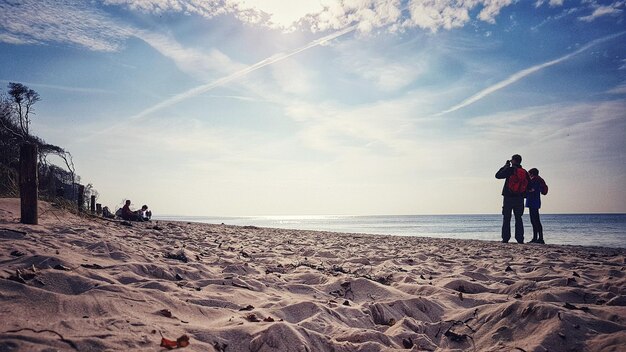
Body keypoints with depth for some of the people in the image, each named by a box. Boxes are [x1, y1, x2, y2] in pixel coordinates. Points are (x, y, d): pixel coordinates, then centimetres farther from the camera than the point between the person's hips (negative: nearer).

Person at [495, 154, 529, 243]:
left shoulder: (509, 169, -9)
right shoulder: (525, 172, 6)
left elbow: (498, 175, -1)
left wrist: (505, 166, 6)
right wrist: (523, 195, 20)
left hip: (508, 197, -4)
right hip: (519, 199, 4)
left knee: (506, 219, 1)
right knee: (518, 219, 9)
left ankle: (505, 238, -2)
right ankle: (520, 239, 5)